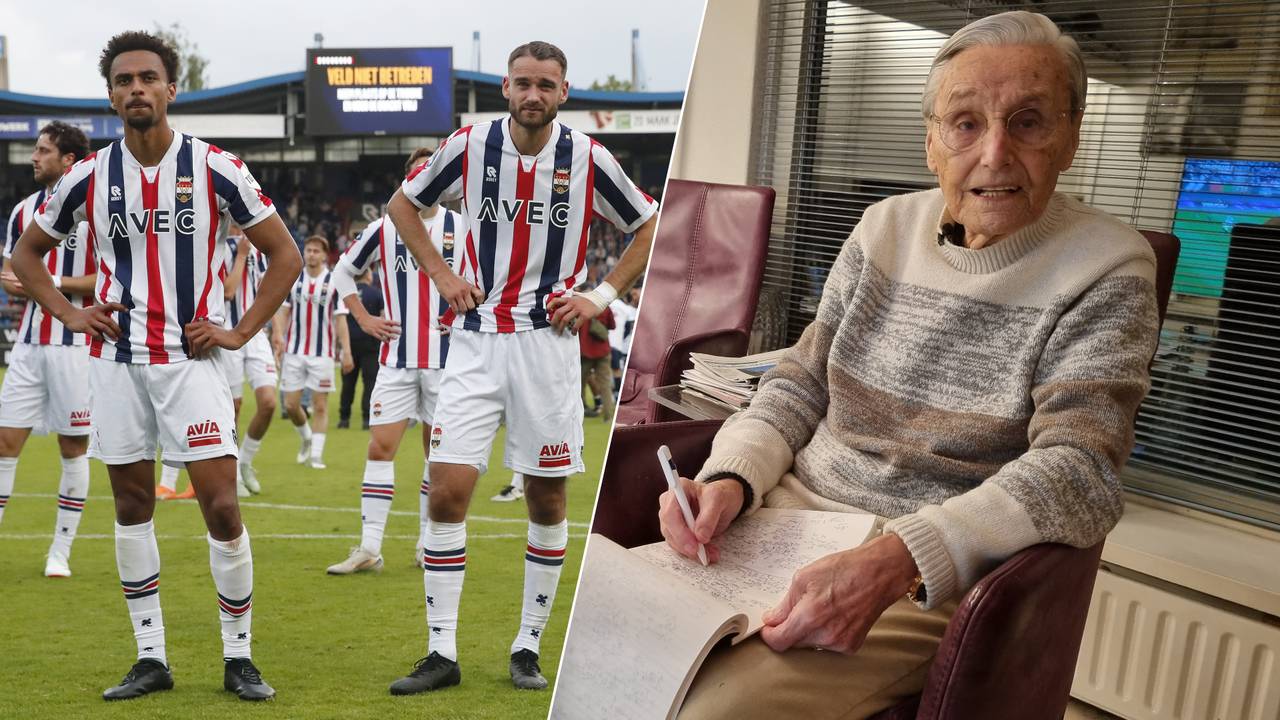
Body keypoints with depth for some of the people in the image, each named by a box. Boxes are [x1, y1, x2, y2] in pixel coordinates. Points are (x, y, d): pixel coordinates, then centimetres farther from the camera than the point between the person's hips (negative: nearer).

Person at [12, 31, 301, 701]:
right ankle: (151, 658, 21)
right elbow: (27, 251, 19)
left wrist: (241, 331, -5)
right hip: (116, 358, 4)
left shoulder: (216, 169, -4)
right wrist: (68, 314, 4)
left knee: (221, 505, -8)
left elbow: (284, 252, 1)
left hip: (191, 357, -3)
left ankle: (238, 657, 9)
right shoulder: (88, 176, 4)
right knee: (131, 504, 8)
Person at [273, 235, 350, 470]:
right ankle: (306, 438, 31)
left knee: (320, 405, -2)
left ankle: (316, 455, 6)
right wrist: (279, 335, -10)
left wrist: (346, 351, -7)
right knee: (291, 404, 4)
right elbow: (283, 310, 7)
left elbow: (340, 319, -1)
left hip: (322, 353, -2)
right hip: (294, 351, 2)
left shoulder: (335, 282, -1)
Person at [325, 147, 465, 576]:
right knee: (380, 447, -4)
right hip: (397, 359, 0)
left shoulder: (462, 228, 2)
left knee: (439, 452, 7)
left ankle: (429, 545, 20)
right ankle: (369, 548, 3)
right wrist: (362, 318, 5)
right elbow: (343, 271, 16)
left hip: (447, 358, 0)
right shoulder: (384, 229, 4)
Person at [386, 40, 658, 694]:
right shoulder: (469, 145, 1)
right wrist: (441, 274, 5)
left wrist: (602, 296, 0)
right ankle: (441, 653, 7)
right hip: (475, 341, 1)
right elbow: (403, 203, 17)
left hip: (548, 341, 0)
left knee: (547, 499, 5)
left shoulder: (587, 158, -2)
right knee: (447, 492, -6)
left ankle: (528, 647, 21)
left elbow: (650, 227, 10)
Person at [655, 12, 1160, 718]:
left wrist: (892, 562, -30)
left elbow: (1078, 469, -16)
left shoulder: (1107, 270, -6)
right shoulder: (886, 226, 8)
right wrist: (730, 478, -10)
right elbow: (800, 382, 10)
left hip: (929, 577, -4)